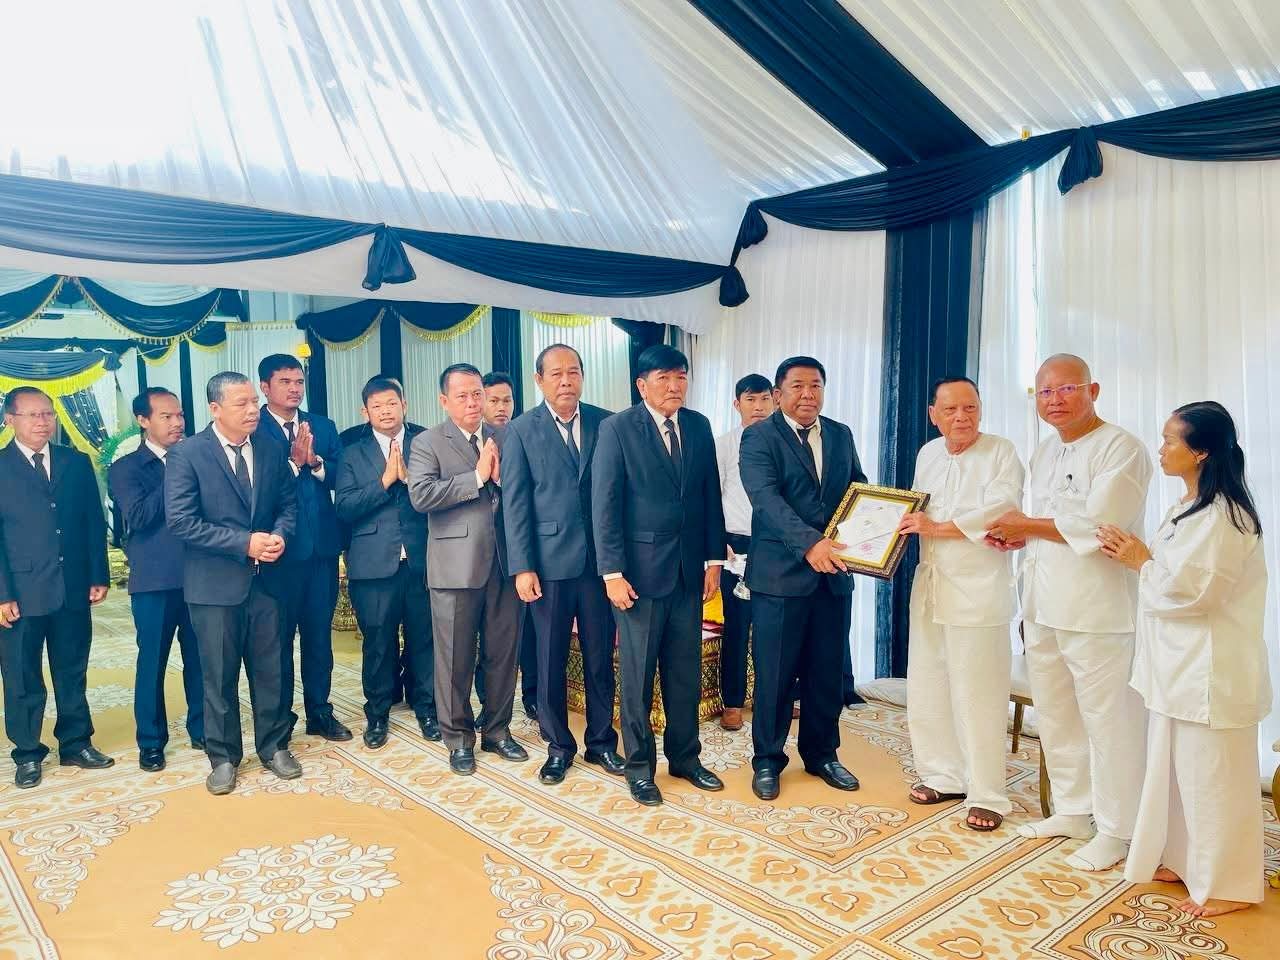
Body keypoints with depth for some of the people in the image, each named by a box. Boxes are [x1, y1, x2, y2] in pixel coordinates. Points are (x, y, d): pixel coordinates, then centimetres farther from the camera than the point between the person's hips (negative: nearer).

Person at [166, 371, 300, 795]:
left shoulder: (270, 449, 5)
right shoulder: (186, 454, -9)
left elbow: (289, 502, 12)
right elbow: (180, 521, -15)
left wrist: (279, 535, -10)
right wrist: (244, 543, -19)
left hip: (267, 579, 4)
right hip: (216, 583, -3)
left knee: (270, 669, 12)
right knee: (219, 676, 9)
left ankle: (274, 746, 28)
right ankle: (223, 757, 24)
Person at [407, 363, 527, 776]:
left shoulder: (504, 438, 11)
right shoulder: (428, 443, 0)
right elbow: (420, 495, -16)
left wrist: (500, 476, -12)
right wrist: (476, 477, -15)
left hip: (503, 563, 4)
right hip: (456, 566, -3)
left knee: (504, 652, 12)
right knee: (456, 658, 6)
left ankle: (498, 730, 29)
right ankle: (459, 738, 22)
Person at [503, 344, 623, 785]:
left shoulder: (606, 423, 3)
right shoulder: (521, 431, 0)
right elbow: (515, 503, -2)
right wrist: (522, 567, -8)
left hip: (600, 560, 1)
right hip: (549, 562, -1)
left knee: (600, 658, 11)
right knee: (550, 660, 9)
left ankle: (601, 741, 27)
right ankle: (559, 746, 25)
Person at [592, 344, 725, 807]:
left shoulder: (699, 426, 7)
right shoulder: (617, 429, -8)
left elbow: (711, 497, 10)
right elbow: (604, 505, -10)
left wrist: (714, 559, 6)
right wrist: (612, 572, -14)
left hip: (688, 569, 5)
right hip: (640, 569, -4)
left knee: (686, 670, 13)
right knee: (638, 673, 6)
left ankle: (684, 756, 29)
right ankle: (639, 765, 22)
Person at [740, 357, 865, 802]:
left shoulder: (841, 435, 13)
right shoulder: (759, 437, -6)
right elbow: (766, 498, -19)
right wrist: (808, 542, -33)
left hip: (833, 573, 5)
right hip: (780, 573, -5)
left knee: (828, 672, 14)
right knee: (774, 673, 4)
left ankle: (822, 754, 31)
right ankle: (767, 760, 21)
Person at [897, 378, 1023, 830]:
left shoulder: (1001, 453, -6)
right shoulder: (927, 454, 13)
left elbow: (999, 512, -20)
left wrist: (936, 528, -19)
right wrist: (907, 525, 1)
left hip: (977, 592, -6)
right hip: (930, 586, 6)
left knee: (978, 694, -1)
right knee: (927, 686, 12)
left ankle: (986, 795, 12)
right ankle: (943, 775, 28)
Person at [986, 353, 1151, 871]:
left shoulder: (1120, 449, -11)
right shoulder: (1043, 452, 15)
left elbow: (1097, 526, -20)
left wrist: (1028, 526, -9)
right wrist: (1018, 535, 2)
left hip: (1096, 608, -8)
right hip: (1043, 604, 8)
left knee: (1106, 719, 0)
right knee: (1055, 715, 16)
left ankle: (1115, 831, 16)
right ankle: (1072, 811, 32)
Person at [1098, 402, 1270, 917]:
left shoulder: (1224, 516, -19)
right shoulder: (1189, 508, 11)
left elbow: (1193, 590, -22)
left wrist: (1140, 562, -10)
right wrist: (1136, 556, -1)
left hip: (1211, 669, -10)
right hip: (1179, 663, 10)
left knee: (1213, 776, 3)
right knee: (1174, 768, 18)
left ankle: (1227, 885, 18)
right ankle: (1183, 860, 33)